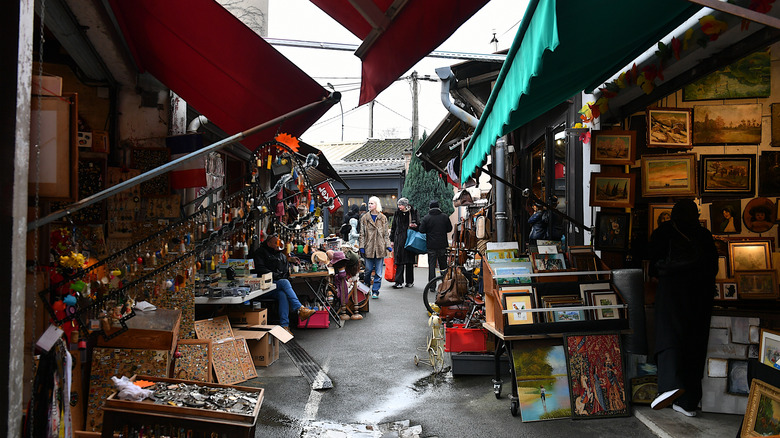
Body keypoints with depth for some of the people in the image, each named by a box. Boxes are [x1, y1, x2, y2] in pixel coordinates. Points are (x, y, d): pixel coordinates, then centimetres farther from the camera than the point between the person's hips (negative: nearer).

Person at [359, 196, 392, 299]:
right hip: (369, 247, 0)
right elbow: (362, 234, 5)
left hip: (380, 247, 1)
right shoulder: (364, 218, 6)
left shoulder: (383, 218, 8)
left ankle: (375, 291, 8)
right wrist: (361, 247, -3)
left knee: (378, 271, 1)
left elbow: (386, 233, 11)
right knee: (368, 270, 4)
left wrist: (388, 245, 3)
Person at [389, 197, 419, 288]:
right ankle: (399, 282, -4)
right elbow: (393, 227, 14)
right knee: (399, 261, -4)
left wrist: (415, 226, -15)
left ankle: (410, 281, 18)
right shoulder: (397, 214, 8)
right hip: (399, 241, 1)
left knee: (409, 261, 6)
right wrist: (392, 240, 11)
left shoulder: (413, 213, 1)